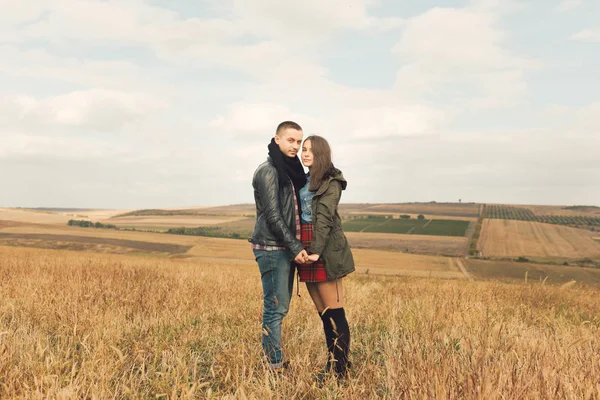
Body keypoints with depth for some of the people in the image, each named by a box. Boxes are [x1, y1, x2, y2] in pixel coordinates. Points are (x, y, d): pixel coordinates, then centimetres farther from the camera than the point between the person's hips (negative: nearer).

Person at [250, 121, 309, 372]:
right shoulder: (268, 171, -11)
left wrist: (296, 246, 12)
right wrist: (295, 247, -16)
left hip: (287, 248, 9)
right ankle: (274, 366, 2)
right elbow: (272, 216, -16)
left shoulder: (290, 169, 16)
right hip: (272, 248, -9)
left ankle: (276, 359, 20)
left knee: (281, 306, 11)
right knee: (275, 307, -5)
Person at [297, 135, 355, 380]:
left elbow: (324, 217, -16)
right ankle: (332, 364, 22)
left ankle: (341, 368, 6)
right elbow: (300, 215, 12)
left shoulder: (331, 182, -5)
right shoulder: (305, 181, 17)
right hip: (307, 250, 8)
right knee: (323, 314, 12)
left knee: (335, 313, -2)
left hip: (325, 253, -8)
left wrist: (316, 250, -25)